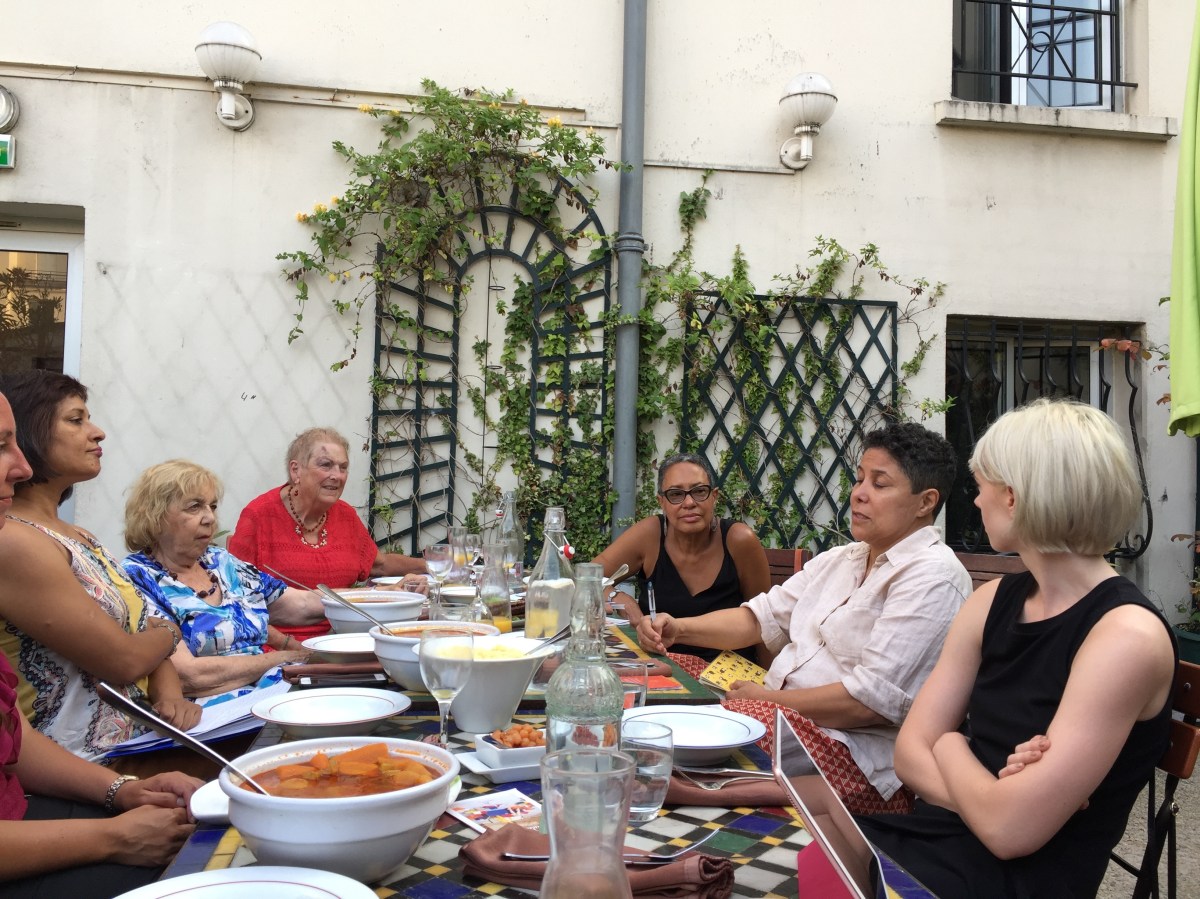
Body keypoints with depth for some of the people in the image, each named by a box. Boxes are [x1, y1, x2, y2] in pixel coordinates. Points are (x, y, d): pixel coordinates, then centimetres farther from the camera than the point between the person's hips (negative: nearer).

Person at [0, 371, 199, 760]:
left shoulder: (78, 537, 13)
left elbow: (142, 633, 14)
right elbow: (124, 661, -17)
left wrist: (170, 694, -6)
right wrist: (168, 632, 5)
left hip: (135, 749, 8)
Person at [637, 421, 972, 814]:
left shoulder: (932, 576, -11)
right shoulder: (839, 560, 18)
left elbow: (870, 700, -19)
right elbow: (760, 617, 13)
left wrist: (768, 697, -11)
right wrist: (678, 628, -3)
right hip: (785, 720, 8)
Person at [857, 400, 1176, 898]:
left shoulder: (1129, 635, -18)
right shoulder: (993, 601, 6)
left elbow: (1010, 830, -22)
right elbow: (911, 749, 3)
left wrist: (952, 747, -4)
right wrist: (999, 794, -15)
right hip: (931, 838, 6)